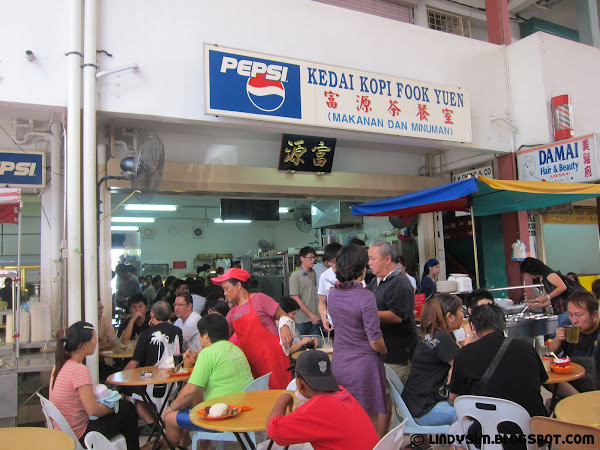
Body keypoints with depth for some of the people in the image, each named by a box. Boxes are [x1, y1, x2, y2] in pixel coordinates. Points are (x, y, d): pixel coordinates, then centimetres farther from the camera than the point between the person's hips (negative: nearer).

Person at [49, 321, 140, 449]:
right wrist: (112, 407, -10)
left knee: (123, 404, 20)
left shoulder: (59, 366, 1)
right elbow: (93, 410, -28)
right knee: (128, 409, 6)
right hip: (80, 436, -9)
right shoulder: (80, 370, -26)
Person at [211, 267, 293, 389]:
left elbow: (281, 314, 0)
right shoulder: (232, 313, 16)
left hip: (271, 356, -5)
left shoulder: (259, 299, -2)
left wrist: (284, 327, -21)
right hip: (250, 360, 6)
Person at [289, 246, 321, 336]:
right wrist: (310, 315, -12)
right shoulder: (295, 276, -8)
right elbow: (296, 299, -11)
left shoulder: (314, 274, 10)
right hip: (301, 319, -5)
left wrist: (319, 314, 7)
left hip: (315, 318, 5)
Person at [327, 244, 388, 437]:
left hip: (339, 363, 6)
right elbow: (375, 341, -18)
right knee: (371, 418, 13)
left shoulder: (332, 294, -1)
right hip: (364, 364, -5)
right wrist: (384, 352, 3)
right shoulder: (366, 296, -19)